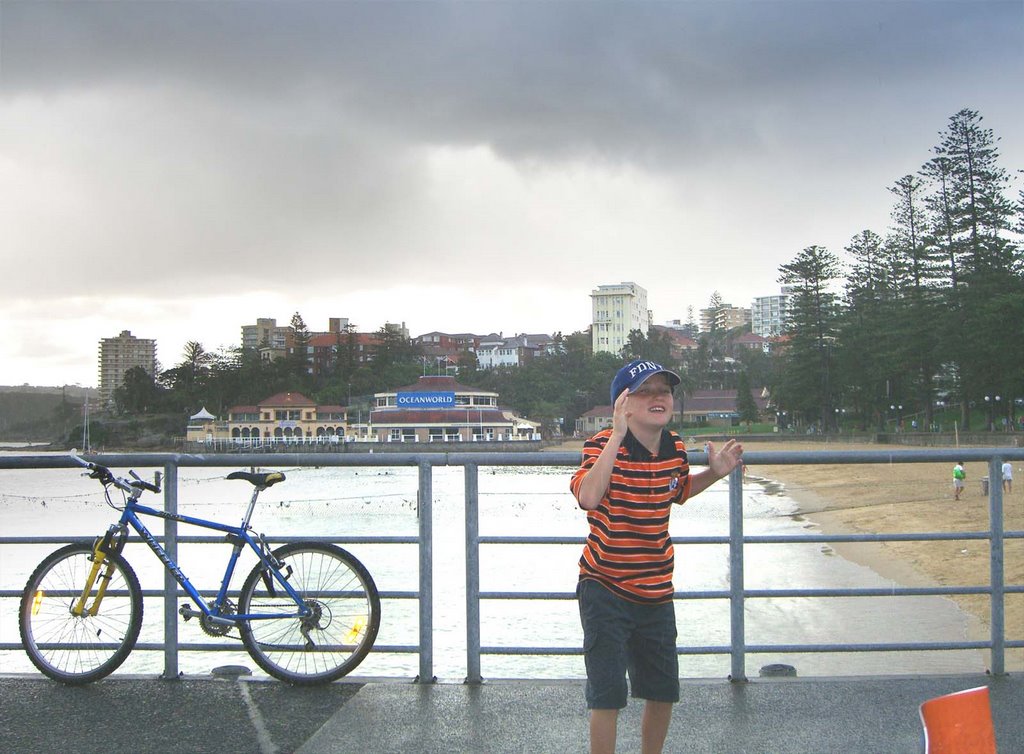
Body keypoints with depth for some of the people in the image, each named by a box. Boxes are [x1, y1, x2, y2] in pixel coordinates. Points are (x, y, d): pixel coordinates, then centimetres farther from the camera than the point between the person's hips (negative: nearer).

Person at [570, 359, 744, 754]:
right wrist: (617, 436, -40)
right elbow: (588, 497, -38)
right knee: (608, 695, -2)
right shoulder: (604, 445, -18)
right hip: (605, 591, -6)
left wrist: (713, 473, 7)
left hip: (656, 592, 6)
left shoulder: (675, 447, 1)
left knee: (664, 692, 16)